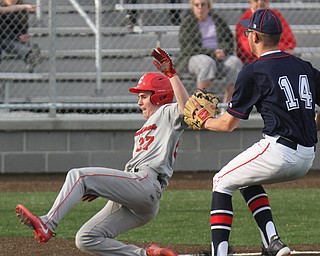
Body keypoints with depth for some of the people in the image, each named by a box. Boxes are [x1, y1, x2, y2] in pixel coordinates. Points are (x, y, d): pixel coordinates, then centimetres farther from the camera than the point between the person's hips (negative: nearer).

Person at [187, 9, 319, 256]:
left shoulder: (253, 72, -4)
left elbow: (228, 124, 2)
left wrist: (203, 122, 21)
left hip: (279, 151, -7)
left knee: (222, 181, 13)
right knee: (246, 179, 28)